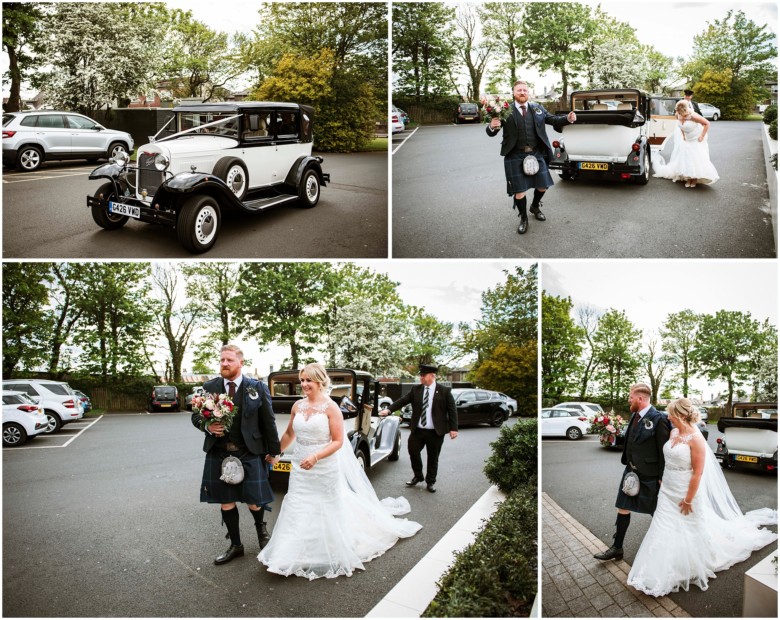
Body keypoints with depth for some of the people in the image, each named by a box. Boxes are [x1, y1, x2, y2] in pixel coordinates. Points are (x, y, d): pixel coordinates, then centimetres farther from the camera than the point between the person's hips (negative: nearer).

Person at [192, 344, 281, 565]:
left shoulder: (258, 388, -4)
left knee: (254, 502, 4)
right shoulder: (209, 387, 3)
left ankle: (261, 525, 39)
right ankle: (235, 545, 29)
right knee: (226, 502, 11)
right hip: (218, 454, 3)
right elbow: (196, 416, 10)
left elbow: (268, 421, 0)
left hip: (249, 453, -2)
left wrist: (274, 451, 1)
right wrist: (208, 426, -12)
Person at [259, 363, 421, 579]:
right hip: (300, 468, 5)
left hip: (324, 469, -4)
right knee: (299, 512, 6)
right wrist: (275, 453, 21)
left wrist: (316, 457, -25)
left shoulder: (330, 407, -12)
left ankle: (329, 556, 27)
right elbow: (289, 434, 19)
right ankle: (298, 555, 19)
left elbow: (338, 441, -14)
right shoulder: (298, 406, 4)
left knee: (327, 511, 9)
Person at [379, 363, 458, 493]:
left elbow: (452, 410, -3)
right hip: (418, 430, 3)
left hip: (435, 432, -2)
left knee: (433, 457, 8)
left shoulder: (445, 391, -4)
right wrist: (389, 409, -17)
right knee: (413, 452, 5)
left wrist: (453, 428, -10)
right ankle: (418, 476, 30)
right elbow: (402, 401, -2)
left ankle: (431, 481, 27)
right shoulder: (415, 390, 3)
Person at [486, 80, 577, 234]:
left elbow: (553, 120, 9)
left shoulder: (537, 108, 7)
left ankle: (535, 207, 43)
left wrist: (568, 118, -9)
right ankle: (523, 218, 23)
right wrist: (492, 127, -30)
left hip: (536, 153, 4)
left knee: (543, 186, 14)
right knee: (519, 191, 1)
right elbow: (491, 133, -7)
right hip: (515, 156, -4)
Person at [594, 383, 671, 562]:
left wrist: (662, 477, -14)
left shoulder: (658, 419, -19)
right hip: (631, 471, 7)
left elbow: (664, 450, -17)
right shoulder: (635, 415, 4)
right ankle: (617, 548, 18)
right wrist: (628, 463, 12)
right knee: (623, 508, 9)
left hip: (649, 475, -7)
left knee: (655, 511, 13)